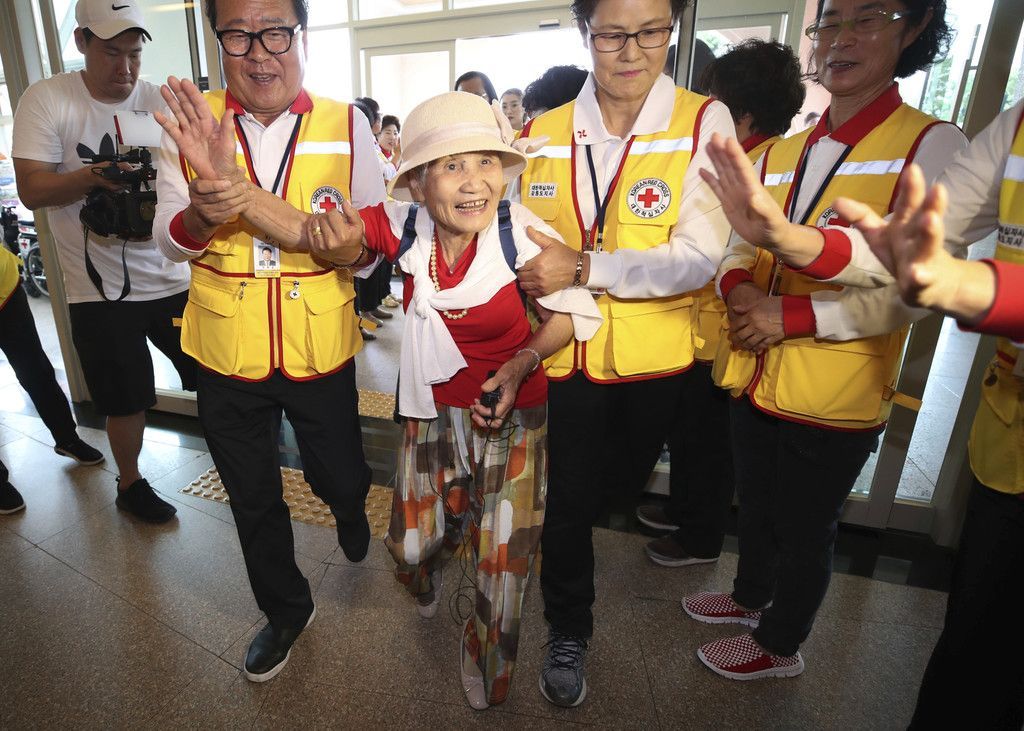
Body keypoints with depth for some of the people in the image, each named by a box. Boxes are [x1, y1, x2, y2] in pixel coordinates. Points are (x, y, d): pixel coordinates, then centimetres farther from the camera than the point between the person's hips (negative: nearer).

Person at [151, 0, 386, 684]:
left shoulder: (347, 125, -5)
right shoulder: (190, 122, -3)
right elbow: (169, 238, -5)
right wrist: (203, 213, -29)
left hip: (320, 347, -1)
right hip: (227, 350, 2)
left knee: (338, 475, 16)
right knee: (252, 499, 17)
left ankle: (351, 509, 57)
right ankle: (286, 610, 44)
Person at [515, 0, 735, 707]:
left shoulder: (704, 124, -10)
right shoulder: (541, 133, 0)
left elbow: (698, 258, -19)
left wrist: (583, 266, -29)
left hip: (652, 356, 0)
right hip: (563, 354, 1)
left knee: (625, 478, 24)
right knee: (566, 495, 8)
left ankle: (568, 514, 62)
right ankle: (568, 629, 35)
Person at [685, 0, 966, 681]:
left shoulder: (932, 145, -9)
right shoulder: (780, 153, 7)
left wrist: (794, 315, -25)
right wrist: (739, 287, -12)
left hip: (835, 396, -5)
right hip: (755, 377, 6)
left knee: (805, 527, 15)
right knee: (755, 504, 25)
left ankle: (780, 643, 40)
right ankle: (751, 594, 52)